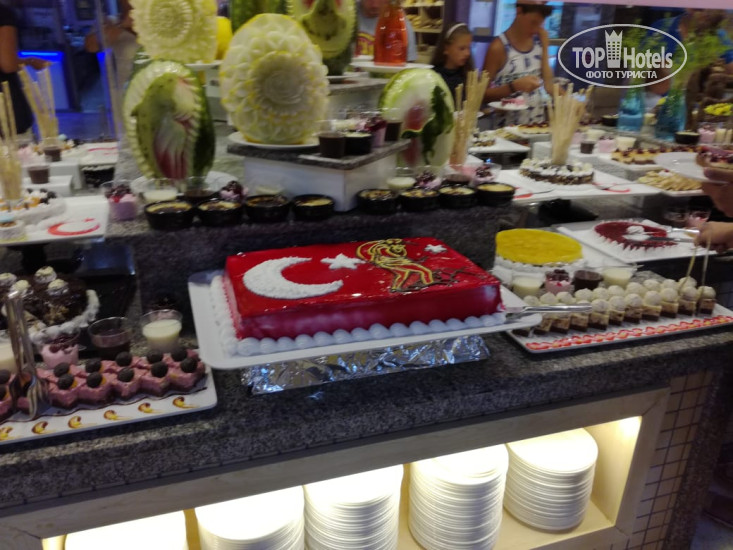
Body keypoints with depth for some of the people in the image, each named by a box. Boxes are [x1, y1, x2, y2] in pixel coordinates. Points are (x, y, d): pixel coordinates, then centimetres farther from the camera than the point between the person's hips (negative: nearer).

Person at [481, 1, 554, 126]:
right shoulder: (499, 47, -9)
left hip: (538, 122, 5)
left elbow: (548, 81, 8)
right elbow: (483, 93, -8)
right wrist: (515, 86, -20)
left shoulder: (541, 37, 6)